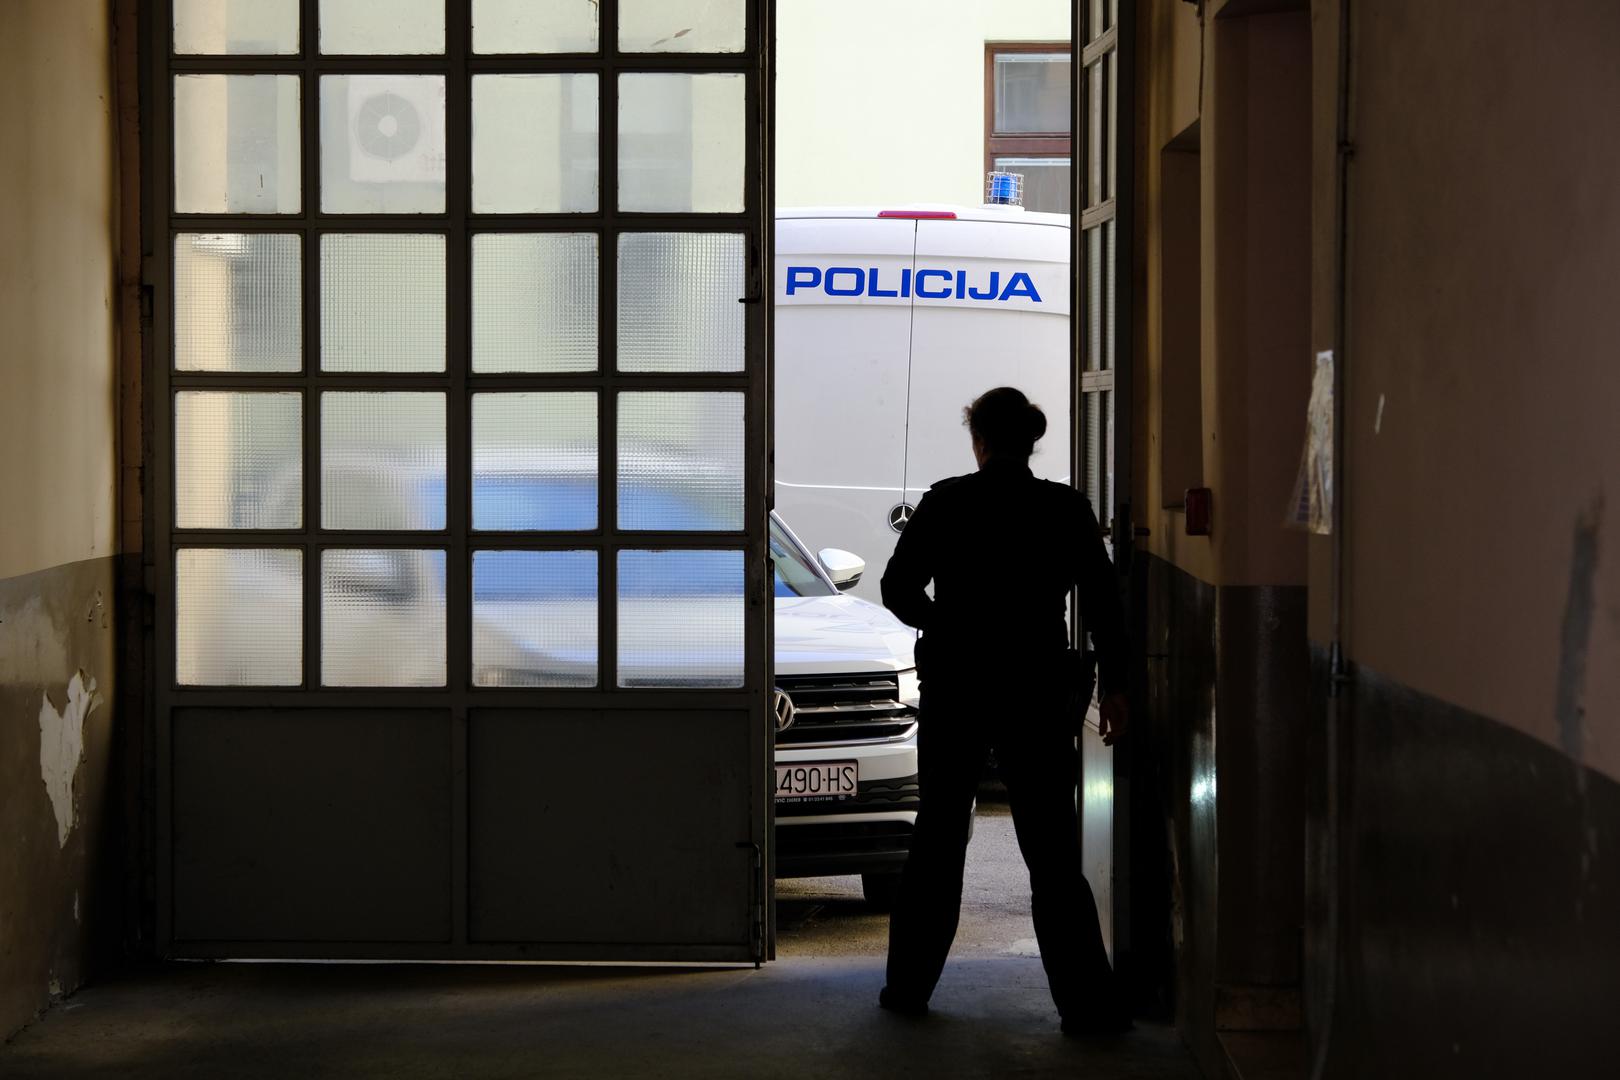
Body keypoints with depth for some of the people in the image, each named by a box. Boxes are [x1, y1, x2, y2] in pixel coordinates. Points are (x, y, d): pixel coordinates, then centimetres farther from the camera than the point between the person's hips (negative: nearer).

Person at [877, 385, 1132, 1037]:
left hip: (953, 691, 0)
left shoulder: (946, 503, -5)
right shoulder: (1066, 510, -3)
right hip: (1037, 692, 0)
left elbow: (898, 589, -1)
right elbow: (1103, 603, -3)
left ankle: (908, 987, 20)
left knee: (937, 840, 14)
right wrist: (1113, 685, 6)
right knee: (1053, 854, 2)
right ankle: (1086, 1005, -1)